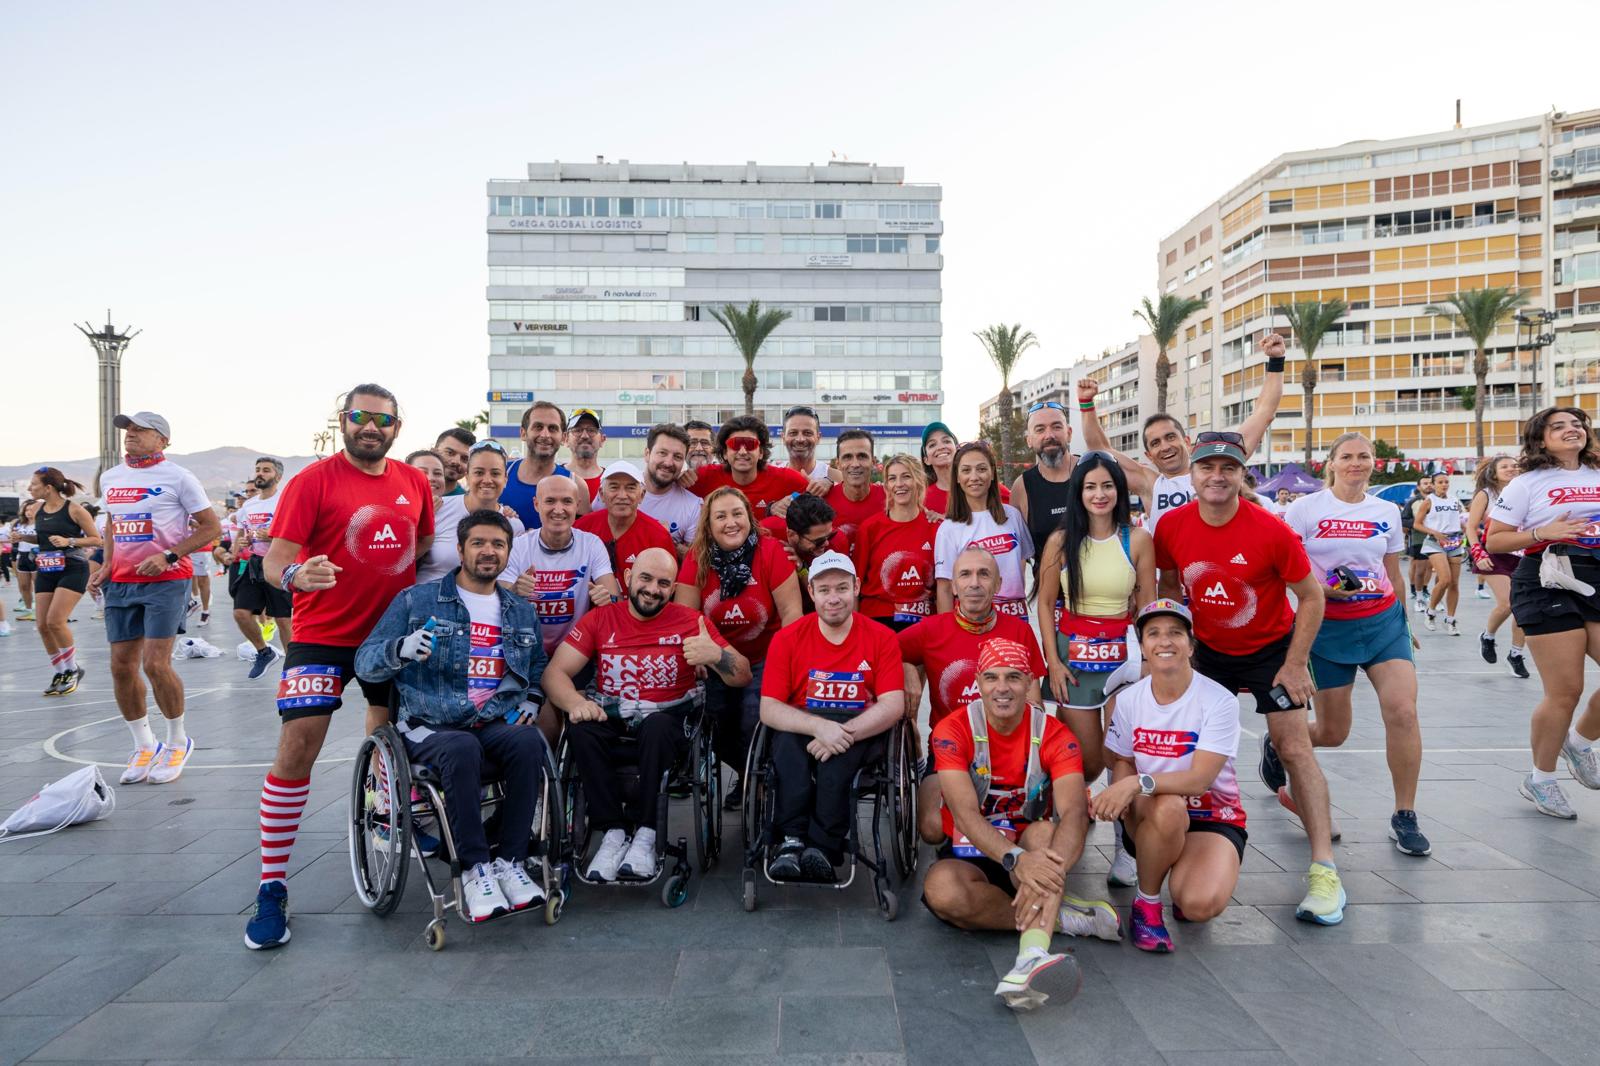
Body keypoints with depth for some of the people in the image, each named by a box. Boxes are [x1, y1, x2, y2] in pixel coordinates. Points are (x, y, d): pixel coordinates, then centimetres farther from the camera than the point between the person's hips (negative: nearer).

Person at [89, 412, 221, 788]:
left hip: (167, 580, -6)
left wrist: (168, 557, -15)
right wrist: (106, 565, 10)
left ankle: (178, 741, 10)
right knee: (121, 666, 5)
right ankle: (144, 745, 20)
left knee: (155, 663, -11)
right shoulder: (110, 478, 13)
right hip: (121, 581, 6)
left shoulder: (177, 477, -6)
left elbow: (211, 526, -6)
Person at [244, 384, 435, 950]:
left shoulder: (415, 482, 6)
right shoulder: (314, 480, -8)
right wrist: (295, 575, -34)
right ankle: (271, 888, -1)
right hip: (323, 634, -4)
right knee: (296, 749, -11)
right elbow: (274, 560, -12)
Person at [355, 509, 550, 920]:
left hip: (497, 725, 3)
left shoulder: (522, 612, 18)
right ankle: (475, 869, -27)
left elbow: (538, 669, 30)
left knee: (529, 741, -31)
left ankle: (511, 863, -22)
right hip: (430, 727, -3)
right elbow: (365, 663, 2)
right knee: (461, 748, -37)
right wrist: (401, 649, -19)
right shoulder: (416, 600, 6)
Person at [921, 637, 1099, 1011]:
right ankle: (1067, 915, -22)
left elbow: (1074, 814, -27)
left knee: (1043, 832, -33)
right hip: (971, 854, -1)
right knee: (941, 890, -34)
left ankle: (1032, 960, -53)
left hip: (1032, 851, 1)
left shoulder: (1055, 736, -10)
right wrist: (1015, 858, -46)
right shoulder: (953, 730, -14)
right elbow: (965, 813, -27)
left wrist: (1049, 872, -48)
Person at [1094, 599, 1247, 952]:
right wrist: (1120, 793, -20)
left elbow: (1201, 778, -23)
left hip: (1212, 817, -1)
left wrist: (1139, 782, -38)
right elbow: (1122, 763, 4)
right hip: (1150, 817, 2)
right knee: (1169, 807, -37)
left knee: (1201, 904, -30)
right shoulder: (1127, 699, -2)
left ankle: (1180, 875, 9)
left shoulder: (1219, 701, -14)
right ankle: (1146, 903, -12)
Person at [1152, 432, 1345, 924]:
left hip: (1273, 648, -3)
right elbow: (1169, 585, 4)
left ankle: (1324, 870, -5)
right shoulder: (1171, 526, -14)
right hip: (1208, 649, 4)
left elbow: (1311, 597, -12)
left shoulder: (1272, 532, -23)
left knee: (1295, 748, -9)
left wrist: (1295, 664, -13)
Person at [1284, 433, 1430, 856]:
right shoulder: (1305, 508, -4)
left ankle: (1404, 816, 0)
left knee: (1403, 711, -16)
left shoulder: (1387, 511, 7)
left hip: (1383, 621, 3)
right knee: (1332, 732, 2)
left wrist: (1403, 622, 21)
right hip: (1328, 627, -3)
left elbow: (1394, 574, 16)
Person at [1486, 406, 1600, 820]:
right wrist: (1543, 533, -16)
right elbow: (1492, 541, -4)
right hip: (1548, 584, -5)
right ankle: (1540, 779, 15)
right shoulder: (1528, 484, 0)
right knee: (1565, 691, -4)